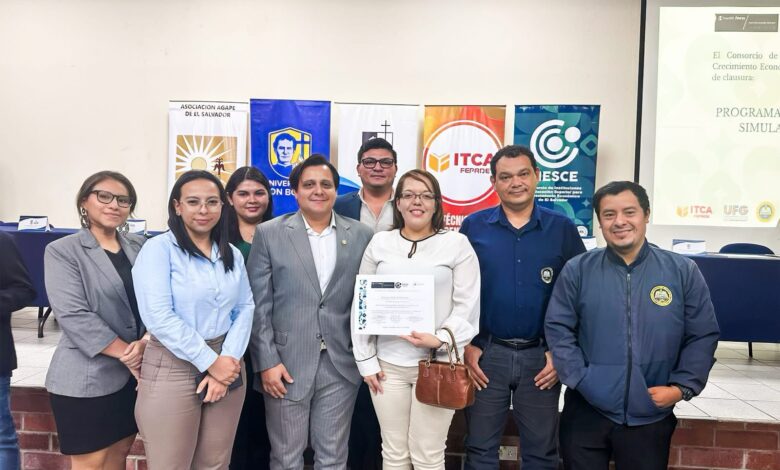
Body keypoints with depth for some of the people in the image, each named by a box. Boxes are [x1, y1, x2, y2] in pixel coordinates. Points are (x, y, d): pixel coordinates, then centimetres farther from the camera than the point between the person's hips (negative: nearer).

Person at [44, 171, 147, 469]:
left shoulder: (140, 247, 8)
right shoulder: (62, 251, -5)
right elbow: (73, 315, -15)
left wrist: (146, 342, -15)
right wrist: (126, 353, -16)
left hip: (136, 374, 5)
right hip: (87, 377, -4)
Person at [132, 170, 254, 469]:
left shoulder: (232, 254, 9)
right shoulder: (159, 248, -8)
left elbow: (245, 309, 5)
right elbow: (159, 317, -16)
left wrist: (228, 360, -10)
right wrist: (210, 361, -15)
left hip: (225, 366, 5)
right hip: (172, 370, -4)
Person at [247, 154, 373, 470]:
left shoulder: (361, 235, 3)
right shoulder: (269, 234, -1)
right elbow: (258, 305, -3)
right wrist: (267, 361, -8)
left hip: (341, 366, 2)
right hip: (286, 365, -1)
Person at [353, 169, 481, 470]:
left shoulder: (457, 244, -2)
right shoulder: (379, 243, 5)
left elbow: (467, 306, -4)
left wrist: (441, 339, -18)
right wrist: (366, 360, 3)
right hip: (388, 364, 2)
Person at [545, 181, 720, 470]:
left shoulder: (683, 272, 0)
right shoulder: (577, 270, -3)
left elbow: (703, 336, 3)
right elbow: (558, 329, -2)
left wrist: (682, 386, -6)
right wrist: (579, 378, -11)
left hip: (651, 416, 1)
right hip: (586, 412, 0)